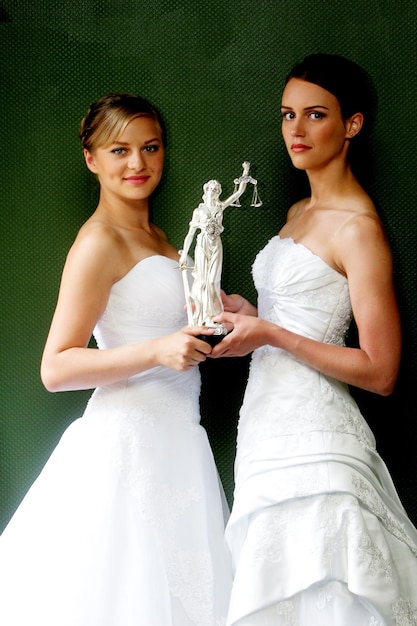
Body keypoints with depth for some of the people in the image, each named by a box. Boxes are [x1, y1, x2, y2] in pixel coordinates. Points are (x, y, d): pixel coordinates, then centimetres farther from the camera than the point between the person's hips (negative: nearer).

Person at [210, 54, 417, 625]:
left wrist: (270, 335, -18)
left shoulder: (359, 227, -13)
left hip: (312, 443, -9)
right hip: (270, 425, 9)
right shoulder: (299, 213, 14)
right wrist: (244, 311, 7)